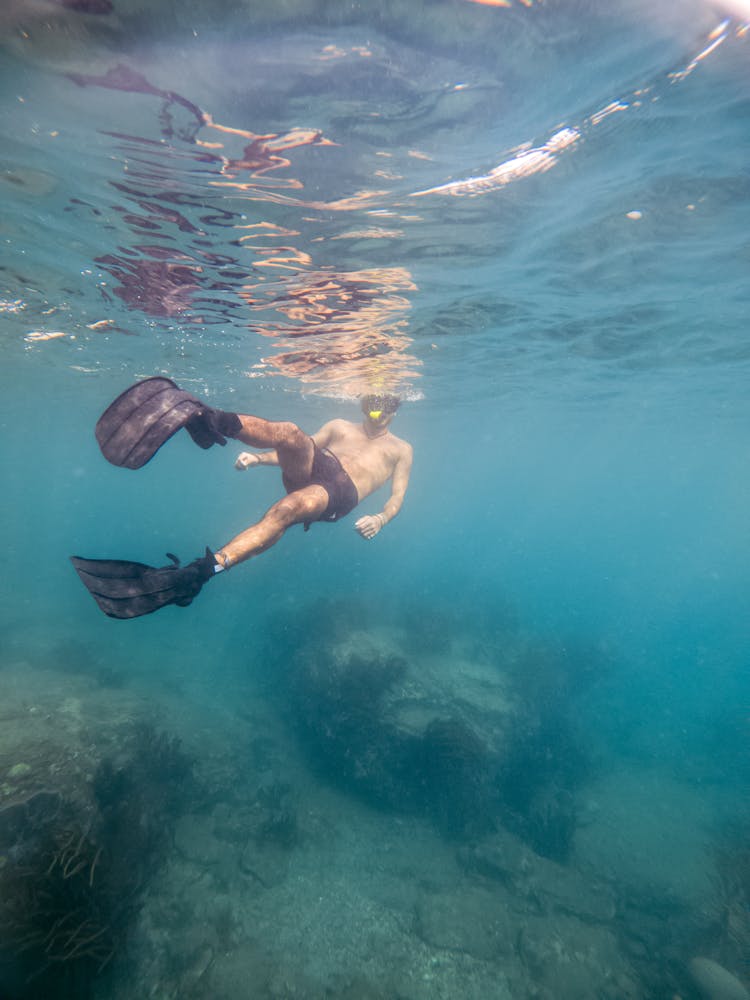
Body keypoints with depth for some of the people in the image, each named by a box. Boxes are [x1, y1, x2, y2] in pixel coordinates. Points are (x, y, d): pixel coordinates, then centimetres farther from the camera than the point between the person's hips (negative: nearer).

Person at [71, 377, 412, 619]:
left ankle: (205, 567, -49)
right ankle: (209, 419, -55)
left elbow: (397, 496, 14)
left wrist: (380, 518, -9)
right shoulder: (340, 427, 33)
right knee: (289, 432, -31)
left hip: (341, 494, -4)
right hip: (316, 469, 4)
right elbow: (296, 450, 28)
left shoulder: (401, 450, 26)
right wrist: (257, 457, 9)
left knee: (287, 508, -38)